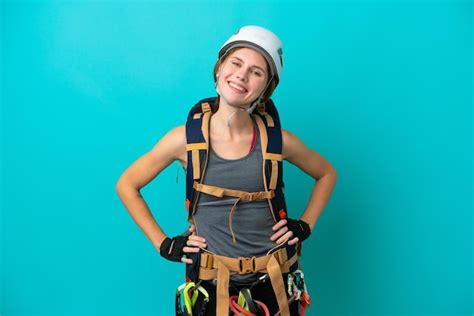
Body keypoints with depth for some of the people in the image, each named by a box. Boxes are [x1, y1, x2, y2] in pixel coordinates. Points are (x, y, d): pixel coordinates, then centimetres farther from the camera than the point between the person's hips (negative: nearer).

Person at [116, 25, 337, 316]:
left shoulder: (277, 141, -10)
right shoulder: (186, 139, -12)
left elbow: (327, 174, 9)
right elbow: (127, 186, 0)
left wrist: (305, 226, 0)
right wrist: (164, 244, -4)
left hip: (272, 284, 1)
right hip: (212, 285, -1)